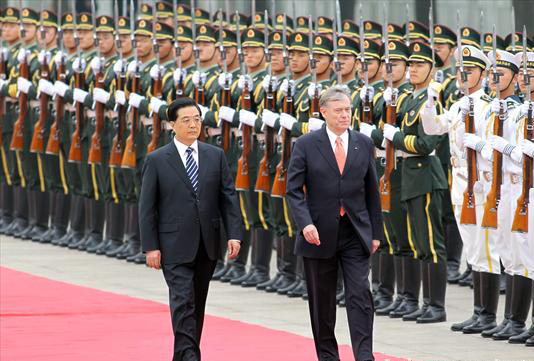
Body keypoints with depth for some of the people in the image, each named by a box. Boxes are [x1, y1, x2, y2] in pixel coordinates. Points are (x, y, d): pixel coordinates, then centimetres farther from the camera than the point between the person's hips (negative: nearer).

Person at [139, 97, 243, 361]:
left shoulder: (216, 156, 8)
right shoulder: (156, 160, -2)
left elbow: (229, 197, 6)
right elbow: (147, 207, -2)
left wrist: (234, 234, -5)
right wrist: (150, 247, -8)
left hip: (207, 245, 4)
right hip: (175, 247, -4)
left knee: (197, 304, 11)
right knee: (183, 302, -13)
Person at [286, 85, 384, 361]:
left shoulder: (364, 144, 6)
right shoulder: (306, 145, -2)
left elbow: (372, 191, 11)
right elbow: (293, 190, -4)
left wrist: (376, 232, 9)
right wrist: (305, 224, -19)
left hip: (356, 234, 1)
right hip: (319, 235, -1)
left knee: (360, 295, -10)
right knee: (322, 302, 7)